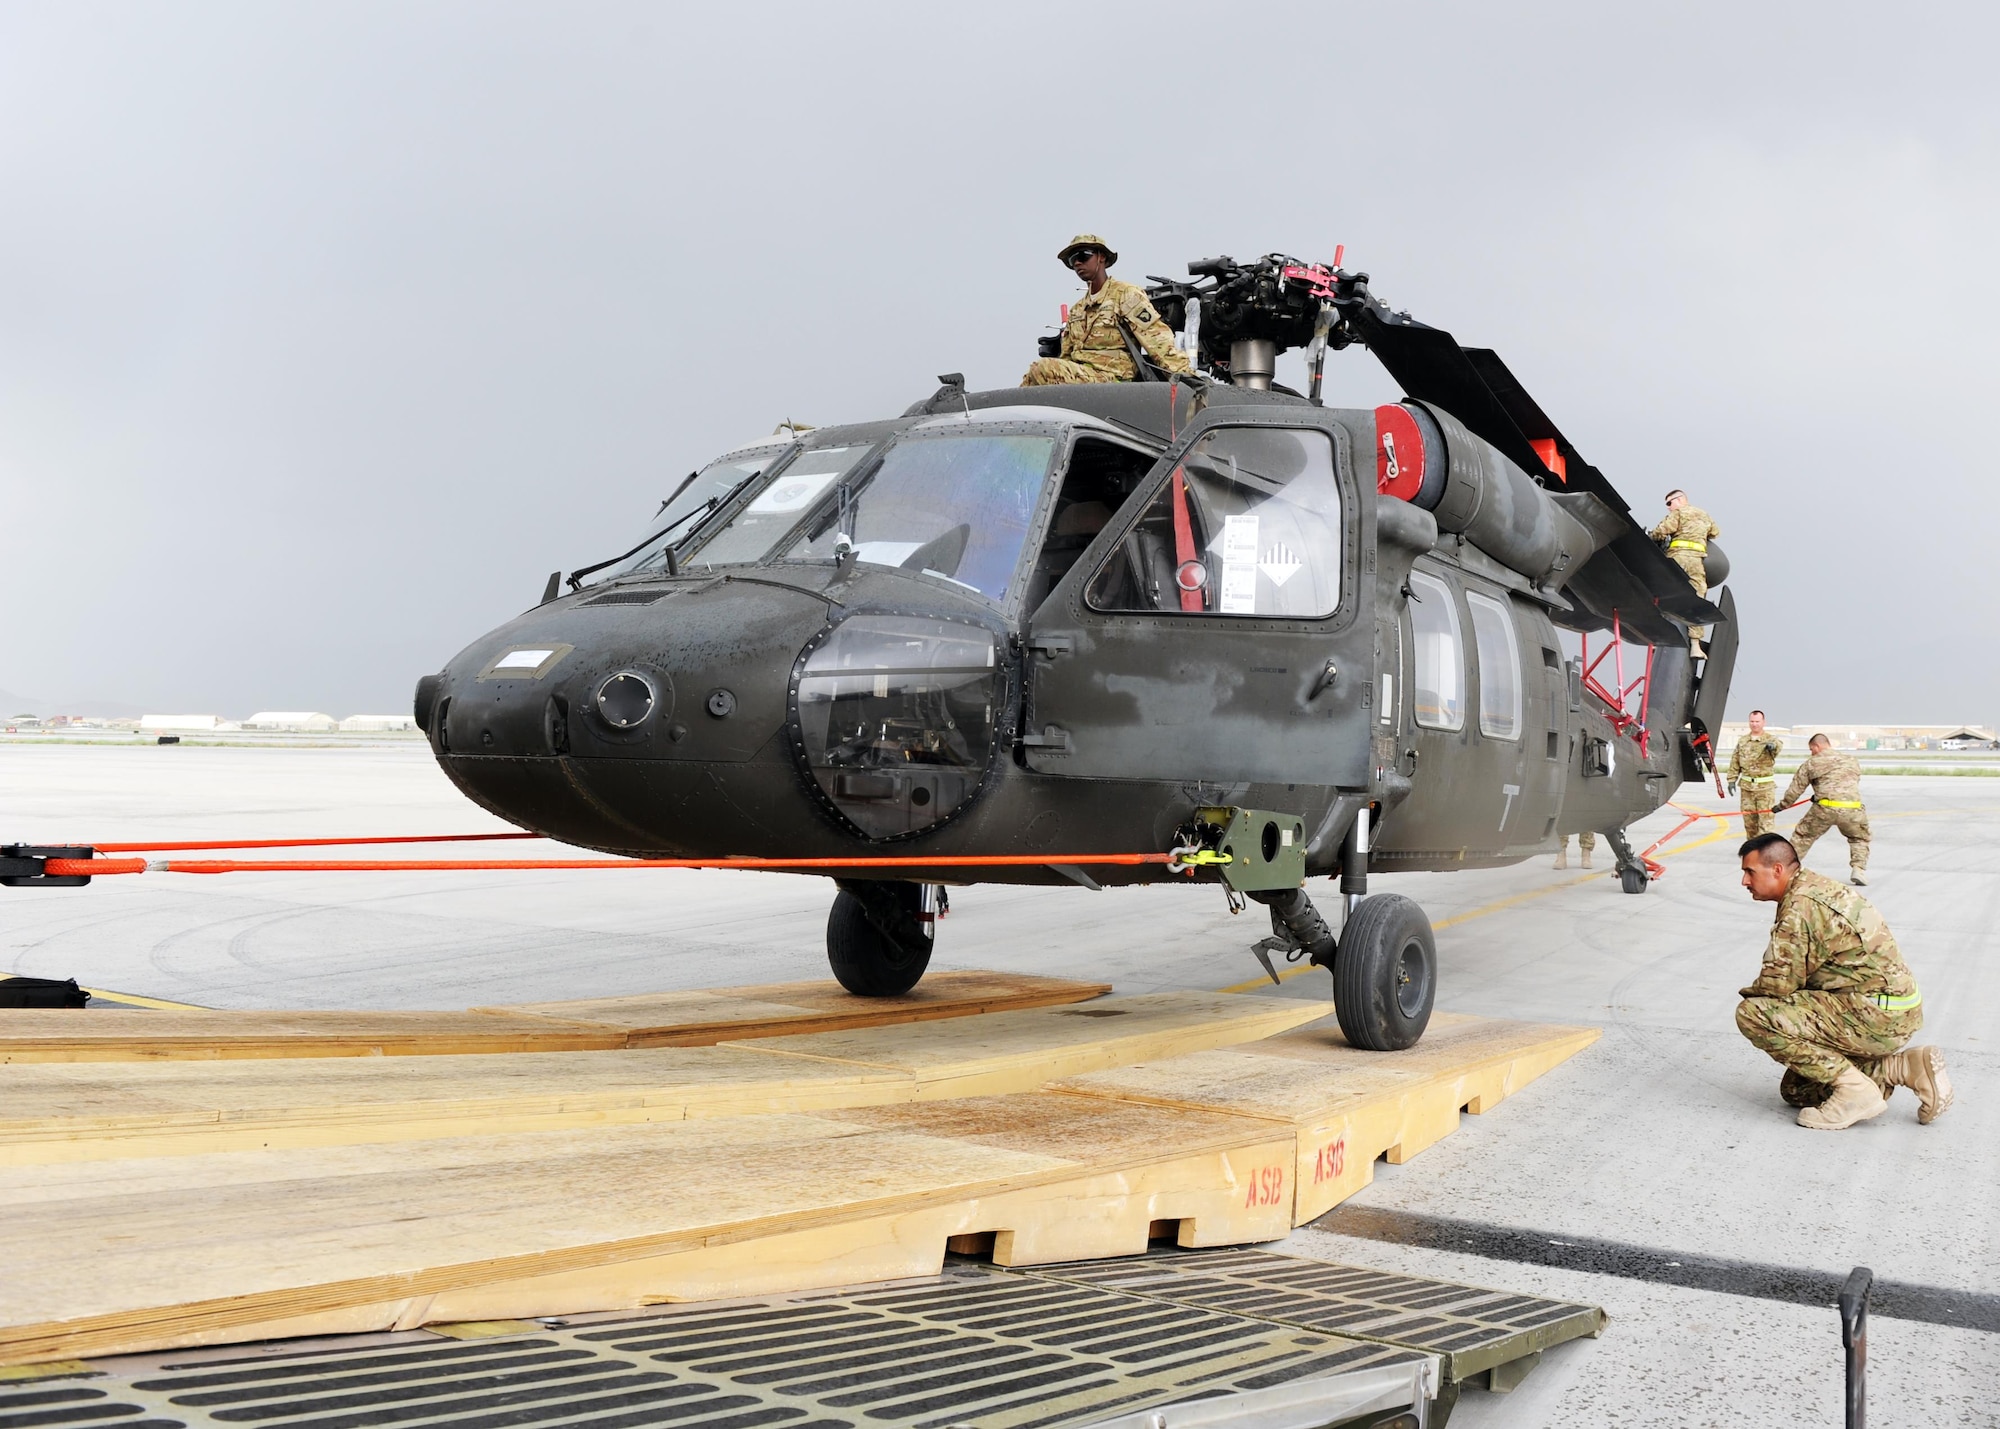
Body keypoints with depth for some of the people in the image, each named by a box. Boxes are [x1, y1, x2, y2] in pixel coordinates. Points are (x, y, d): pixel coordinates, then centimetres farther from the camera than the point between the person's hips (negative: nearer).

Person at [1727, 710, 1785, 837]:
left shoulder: (1770, 739, -3)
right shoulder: (1742, 741, 9)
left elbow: (1779, 744, -28)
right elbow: (1735, 762, 13)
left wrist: (1773, 745, -52)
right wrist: (1731, 780, 7)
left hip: (1765, 786, -4)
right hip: (1747, 785, 4)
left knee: (1766, 817, -6)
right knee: (1749, 818, 10)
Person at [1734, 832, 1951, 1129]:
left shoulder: (1799, 906, -18)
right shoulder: (1818, 887, 13)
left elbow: (1779, 982, -20)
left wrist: (1748, 994, 0)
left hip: (1875, 1016, -10)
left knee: (1752, 1013, -19)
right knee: (1796, 1090, 18)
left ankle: (1855, 1090, -12)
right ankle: (1907, 1067, 12)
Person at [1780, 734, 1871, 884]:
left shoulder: (1811, 763, 12)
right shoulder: (1852, 761, 22)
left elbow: (1795, 788, 15)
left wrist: (1783, 805, 31)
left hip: (1825, 809, -2)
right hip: (1852, 808, 2)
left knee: (1802, 836, 18)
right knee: (1859, 839, 26)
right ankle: (1859, 870, 11)